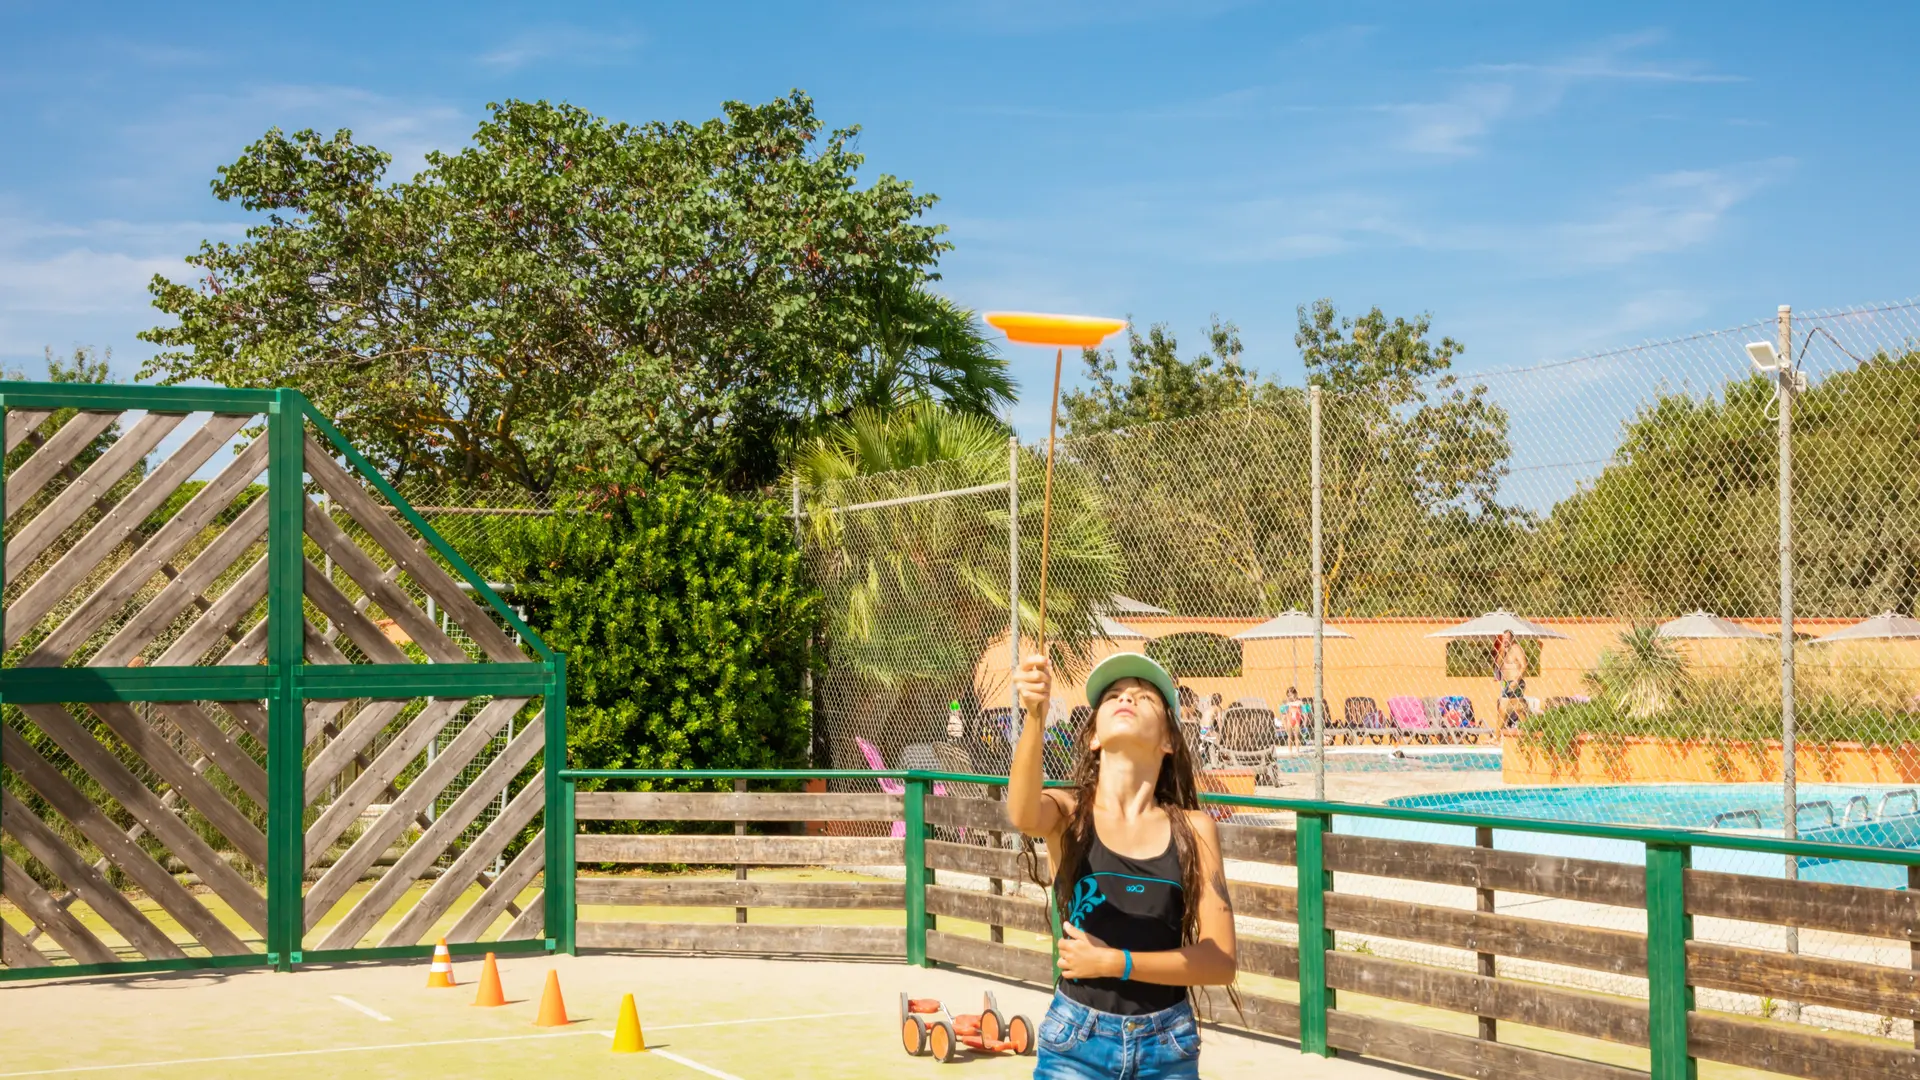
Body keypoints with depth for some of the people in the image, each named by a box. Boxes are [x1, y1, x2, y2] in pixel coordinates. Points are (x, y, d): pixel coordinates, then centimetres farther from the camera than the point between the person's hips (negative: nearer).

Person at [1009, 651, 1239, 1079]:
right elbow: (1023, 816, -29)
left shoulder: (1193, 829, -2)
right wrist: (1034, 717, -44)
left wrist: (1116, 962, -14)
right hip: (1076, 1043, -1)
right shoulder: (1069, 813, -4)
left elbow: (1221, 960, -5)